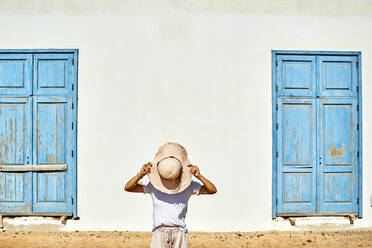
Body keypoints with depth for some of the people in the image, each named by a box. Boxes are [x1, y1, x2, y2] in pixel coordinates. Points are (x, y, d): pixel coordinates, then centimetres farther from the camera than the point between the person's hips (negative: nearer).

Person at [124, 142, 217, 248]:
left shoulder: (188, 185, 3)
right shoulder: (153, 186, 3)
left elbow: (212, 190, 0)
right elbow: (128, 188, 2)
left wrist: (199, 176, -14)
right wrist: (140, 175, -16)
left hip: (180, 232, 0)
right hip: (159, 232, 0)